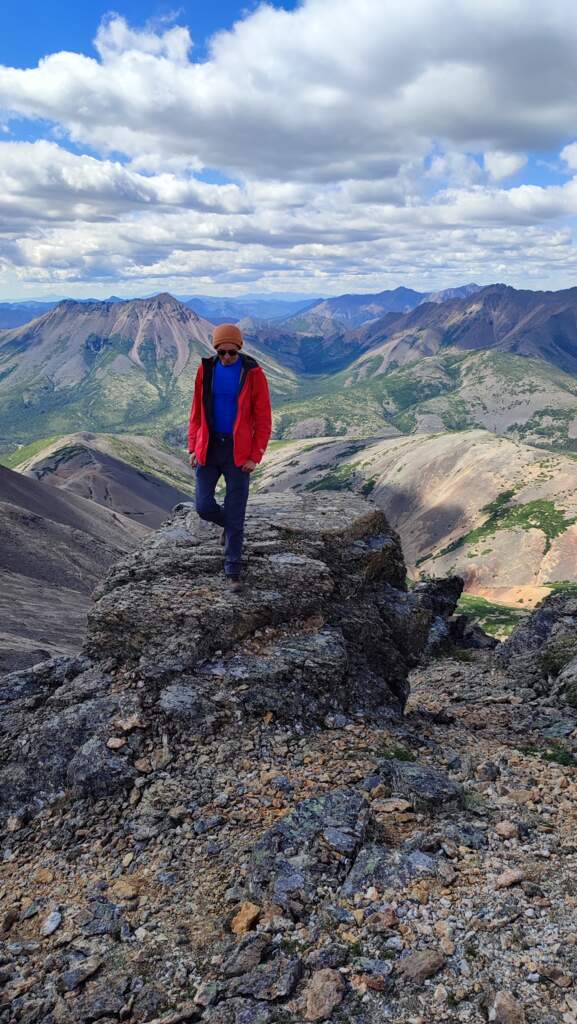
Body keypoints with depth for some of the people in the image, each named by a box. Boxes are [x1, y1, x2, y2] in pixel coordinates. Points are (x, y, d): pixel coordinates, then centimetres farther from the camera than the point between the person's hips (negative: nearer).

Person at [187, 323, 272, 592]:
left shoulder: (253, 373, -8)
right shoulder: (206, 369, 1)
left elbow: (263, 419, -6)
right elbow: (197, 412, 9)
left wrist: (255, 457, -11)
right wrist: (193, 448, 4)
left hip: (238, 452, -3)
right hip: (208, 449, 3)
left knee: (235, 515, 0)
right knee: (204, 507, 0)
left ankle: (233, 572, 13)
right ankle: (229, 525, 36)